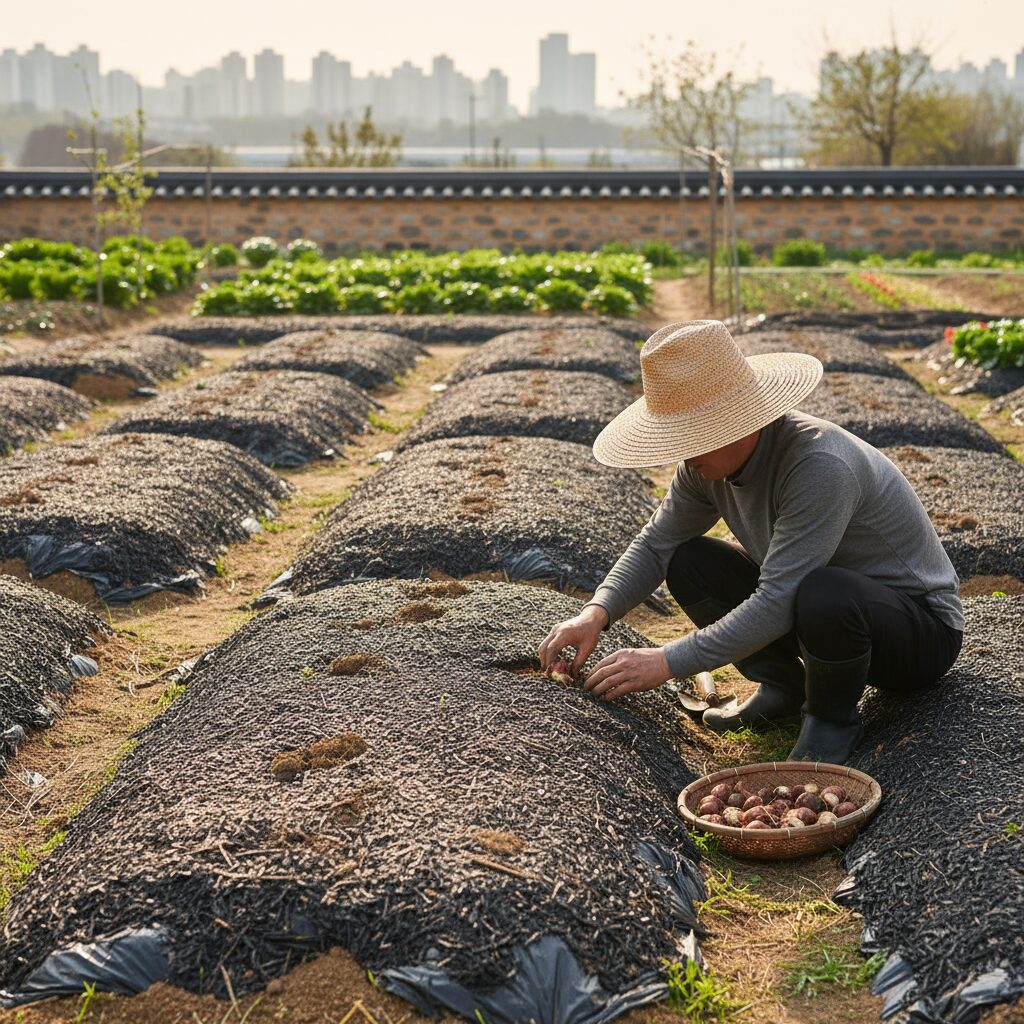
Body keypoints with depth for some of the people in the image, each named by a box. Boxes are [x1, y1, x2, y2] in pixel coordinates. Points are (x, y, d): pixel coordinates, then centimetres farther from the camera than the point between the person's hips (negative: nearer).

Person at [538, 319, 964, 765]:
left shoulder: (820, 468, -35)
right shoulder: (709, 459, -9)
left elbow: (777, 604, -36)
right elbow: (656, 544, 3)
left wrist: (666, 662, -32)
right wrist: (596, 613, -15)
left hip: (922, 631, -7)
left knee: (824, 594, -40)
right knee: (687, 562, -6)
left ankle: (832, 718, -10)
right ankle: (781, 685, 3)